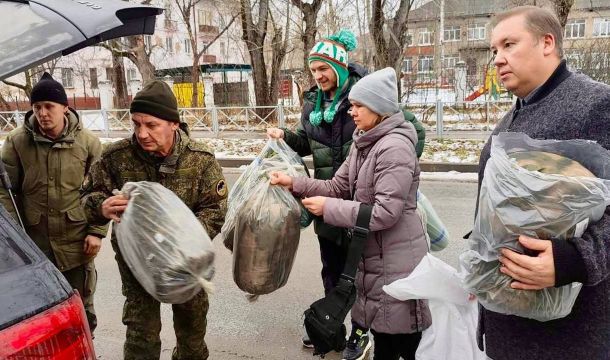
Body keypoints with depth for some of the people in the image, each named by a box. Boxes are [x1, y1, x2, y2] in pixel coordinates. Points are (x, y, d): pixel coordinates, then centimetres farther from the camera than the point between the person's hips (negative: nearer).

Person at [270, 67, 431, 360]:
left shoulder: (394, 148, -22)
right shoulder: (363, 143, 9)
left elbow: (385, 212, -27)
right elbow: (338, 187, 9)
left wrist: (328, 208, -21)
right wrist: (294, 184, -3)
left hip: (396, 262, -9)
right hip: (373, 256, 9)